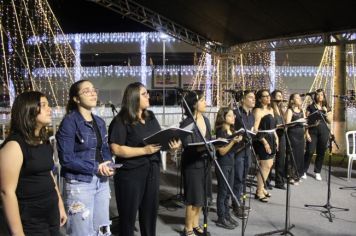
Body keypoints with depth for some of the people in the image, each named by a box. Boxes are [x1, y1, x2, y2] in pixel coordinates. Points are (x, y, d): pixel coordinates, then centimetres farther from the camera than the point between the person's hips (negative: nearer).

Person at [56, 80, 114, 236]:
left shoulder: (100, 122, 9)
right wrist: (96, 168, -18)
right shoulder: (69, 122, -13)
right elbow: (66, 159, -17)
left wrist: (109, 166, -6)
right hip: (80, 183, -7)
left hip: (102, 182, 7)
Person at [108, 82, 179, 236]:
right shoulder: (121, 121, -11)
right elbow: (116, 149, -18)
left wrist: (171, 144, -7)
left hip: (152, 171, 6)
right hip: (130, 174, -6)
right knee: (128, 216, 8)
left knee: (150, 212, 18)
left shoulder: (151, 117, 9)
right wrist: (145, 150, -23)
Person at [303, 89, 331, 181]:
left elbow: (329, 121, 7)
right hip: (312, 132, -3)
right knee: (310, 151, -10)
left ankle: (317, 172, 18)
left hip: (323, 132, 3)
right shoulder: (310, 107, 2)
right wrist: (307, 133, -8)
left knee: (321, 153, 6)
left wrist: (326, 112, -7)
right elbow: (307, 121, -1)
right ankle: (304, 171, 2)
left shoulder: (326, 108, 10)